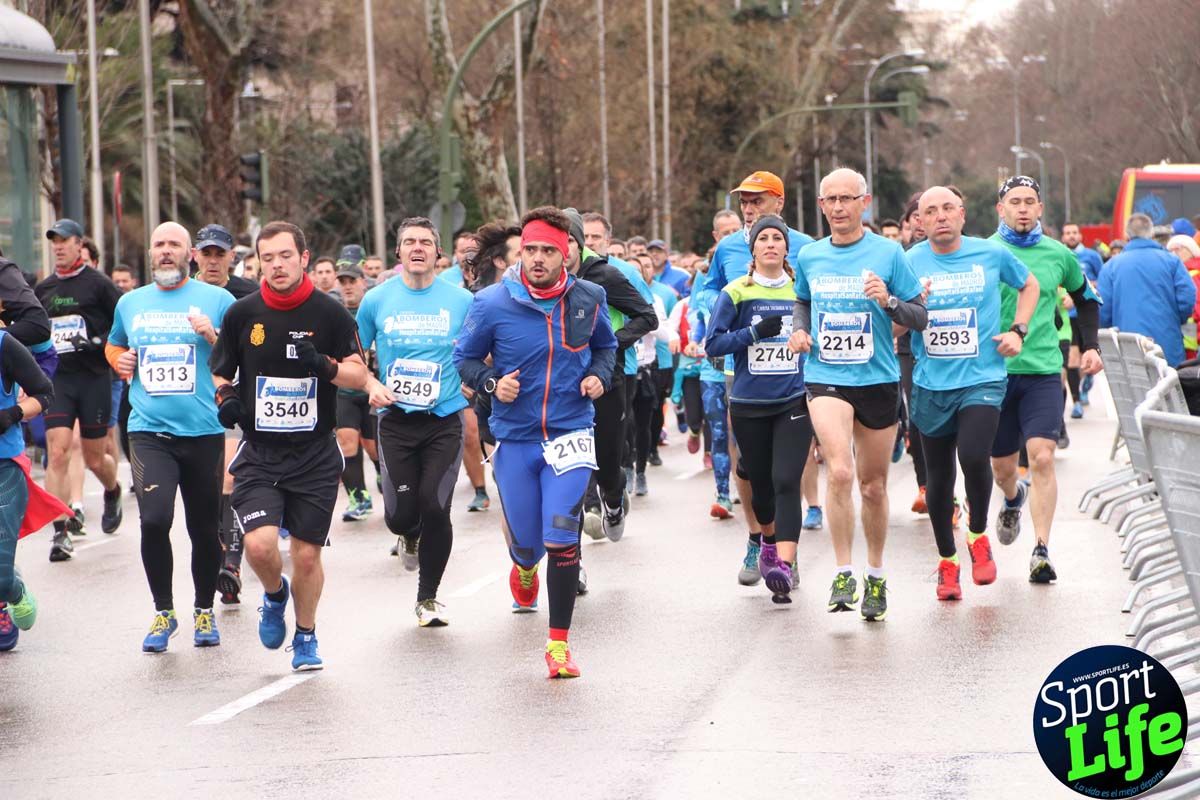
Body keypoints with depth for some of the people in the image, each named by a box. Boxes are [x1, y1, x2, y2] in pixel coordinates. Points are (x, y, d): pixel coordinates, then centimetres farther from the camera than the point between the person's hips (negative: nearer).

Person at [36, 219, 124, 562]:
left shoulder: (97, 283, -3)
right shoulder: (43, 289, 11)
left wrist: (99, 343, -16)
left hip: (93, 378, -3)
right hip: (58, 379, 3)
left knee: (95, 459, 7)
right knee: (56, 454, -12)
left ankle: (113, 493, 42)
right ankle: (60, 533, -11)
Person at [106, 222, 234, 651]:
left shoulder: (216, 300, 2)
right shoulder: (130, 303, 12)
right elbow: (113, 347, 31)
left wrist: (214, 336, -15)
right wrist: (120, 361, 8)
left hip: (203, 431, -1)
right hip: (149, 430, 1)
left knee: (204, 528, 7)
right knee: (154, 519, -16)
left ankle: (204, 611, 27)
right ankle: (163, 612, 1)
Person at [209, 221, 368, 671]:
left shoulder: (330, 313, -2)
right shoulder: (242, 314, 1)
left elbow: (359, 376, 0)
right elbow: (220, 372, 12)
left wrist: (326, 366, -20)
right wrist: (225, 397, -10)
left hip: (315, 455, 0)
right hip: (259, 452, 0)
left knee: (307, 554, 4)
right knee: (259, 544, -17)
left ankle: (306, 637, 27)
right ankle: (274, 594, 17)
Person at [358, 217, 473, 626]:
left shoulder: (461, 300, 1)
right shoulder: (376, 300, 3)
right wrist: (371, 385, -5)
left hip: (444, 419, -1)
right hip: (396, 420, 1)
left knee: (435, 509, -9)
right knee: (400, 515, -1)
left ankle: (428, 598, 10)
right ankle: (411, 535, 39)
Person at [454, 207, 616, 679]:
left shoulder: (588, 299, -2)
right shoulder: (492, 304, -9)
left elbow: (605, 346, 17)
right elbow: (465, 357, 4)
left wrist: (599, 376, -2)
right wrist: (492, 383, -15)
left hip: (570, 434, 0)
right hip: (515, 439, 0)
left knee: (562, 540, -13)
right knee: (526, 542, 10)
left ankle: (558, 643, -2)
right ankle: (524, 568, 51)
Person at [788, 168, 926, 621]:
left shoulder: (888, 253, -3)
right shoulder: (809, 256, 5)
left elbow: (921, 316, -1)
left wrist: (888, 301, -20)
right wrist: (799, 329, 4)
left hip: (878, 379, 0)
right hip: (825, 378, 0)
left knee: (873, 485, 10)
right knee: (839, 471, -21)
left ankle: (876, 576, 27)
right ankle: (843, 573, -13)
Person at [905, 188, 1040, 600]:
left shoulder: (991, 255, -1)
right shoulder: (911, 262, 0)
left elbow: (1029, 285, 18)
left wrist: (1017, 330, 4)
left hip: (982, 379, -2)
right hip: (931, 384, 2)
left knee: (974, 458, -23)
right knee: (939, 477, 9)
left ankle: (978, 536, 3)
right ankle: (947, 561, 26)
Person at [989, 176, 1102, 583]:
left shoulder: (1059, 255, 5)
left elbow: (1085, 300, 22)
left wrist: (1091, 346, 13)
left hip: (1044, 370, 0)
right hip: (995, 370, 0)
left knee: (1042, 457, -15)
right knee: (1002, 465, 10)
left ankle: (1041, 550, -12)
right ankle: (1013, 498, 47)